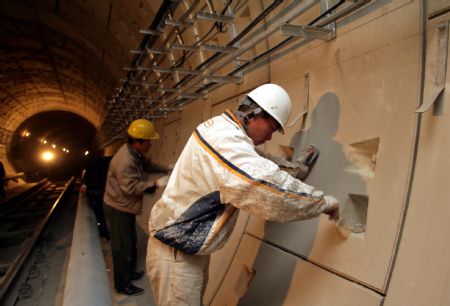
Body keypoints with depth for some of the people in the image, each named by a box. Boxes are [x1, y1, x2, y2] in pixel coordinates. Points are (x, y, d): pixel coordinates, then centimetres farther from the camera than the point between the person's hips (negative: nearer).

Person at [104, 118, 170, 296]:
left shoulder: (135, 154, 3)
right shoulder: (125, 160, -30)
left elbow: (146, 166, 19)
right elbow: (131, 188, -31)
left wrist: (165, 169, 6)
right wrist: (156, 183, -27)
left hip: (126, 207, 10)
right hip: (117, 209, -10)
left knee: (130, 242, 22)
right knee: (122, 247, 1)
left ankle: (130, 272, 39)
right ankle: (123, 285, 15)